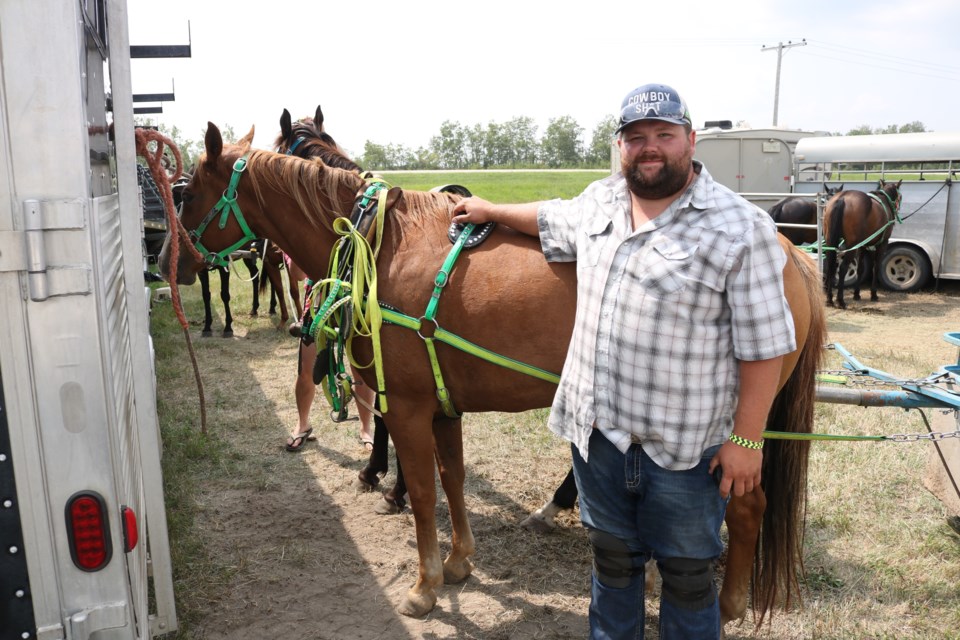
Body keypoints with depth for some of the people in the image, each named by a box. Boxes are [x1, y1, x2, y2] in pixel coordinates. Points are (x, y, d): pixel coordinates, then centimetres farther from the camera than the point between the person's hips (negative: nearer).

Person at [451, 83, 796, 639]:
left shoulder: (741, 229, -15)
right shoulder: (599, 201, 5)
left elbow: (763, 345, -15)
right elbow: (553, 218, 28)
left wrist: (747, 439, -15)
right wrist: (492, 211, 35)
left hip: (684, 446, -5)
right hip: (598, 429, 6)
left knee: (687, 574, 14)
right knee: (612, 558, 23)